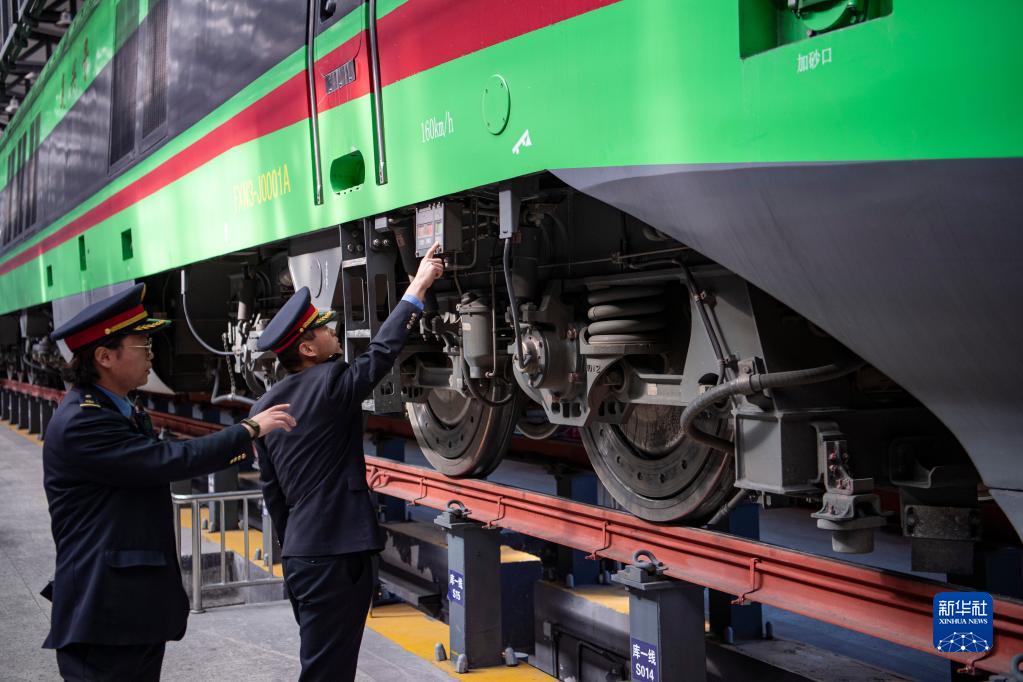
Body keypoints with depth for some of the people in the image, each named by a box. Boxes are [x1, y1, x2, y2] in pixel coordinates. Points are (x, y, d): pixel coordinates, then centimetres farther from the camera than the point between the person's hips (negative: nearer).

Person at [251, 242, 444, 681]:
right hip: (335, 553, -9)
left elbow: (272, 492, 14)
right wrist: (418, 287, -2)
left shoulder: (265, 407, 9)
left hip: (300, 553, 9)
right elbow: (382, 350, -10)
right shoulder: (330, 383, -14)